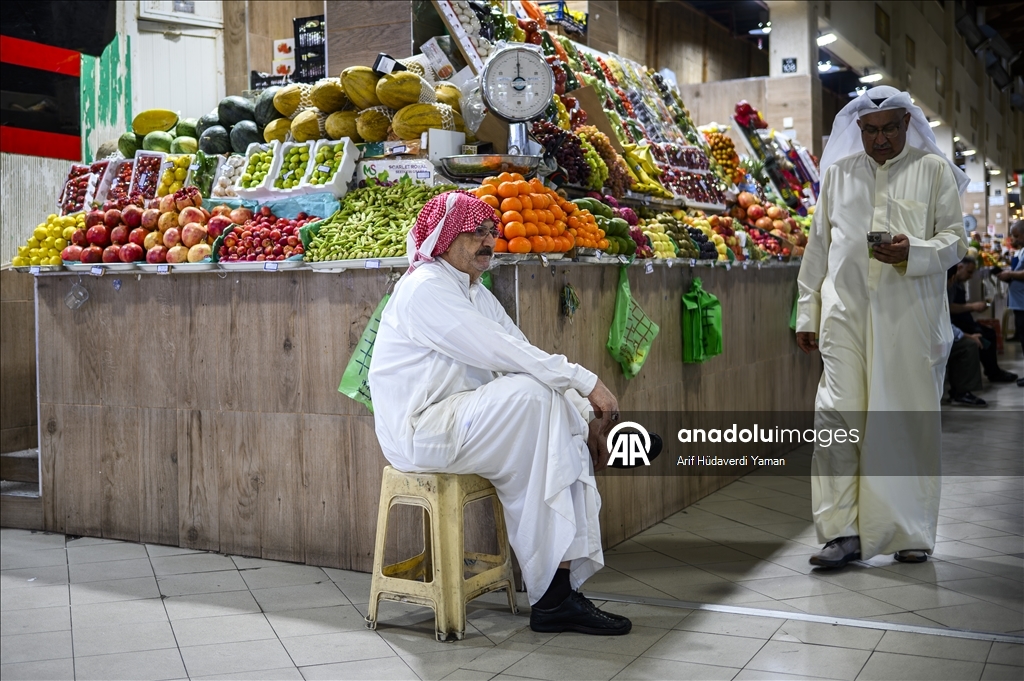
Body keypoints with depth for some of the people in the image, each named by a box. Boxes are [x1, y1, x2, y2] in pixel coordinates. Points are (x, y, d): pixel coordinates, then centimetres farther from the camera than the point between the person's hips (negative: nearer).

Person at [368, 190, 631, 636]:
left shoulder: (476, 293, 17)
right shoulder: (425, 288, -13)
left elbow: (522, 354, 10)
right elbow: (502, 353, -22)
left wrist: (583, 414, -2)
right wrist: (586, 383, -21)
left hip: (461, 422, 9)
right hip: (419, 431, -9)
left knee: (563, 429, -8)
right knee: (533, 394, -24)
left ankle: (560, 590, -12)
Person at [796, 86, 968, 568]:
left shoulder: (934, 170, 7)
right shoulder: (838, 171, 14)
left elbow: (955, 240, 4)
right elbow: (818, 247, 16)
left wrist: (913, 252, -18)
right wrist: (807, 312, 11)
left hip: (911, 317, -1)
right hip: (847, 313, 2)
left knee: (912, 421, 2)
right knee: (837, 416, -8)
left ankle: (912, 533, 15)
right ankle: (843, 532, -4)